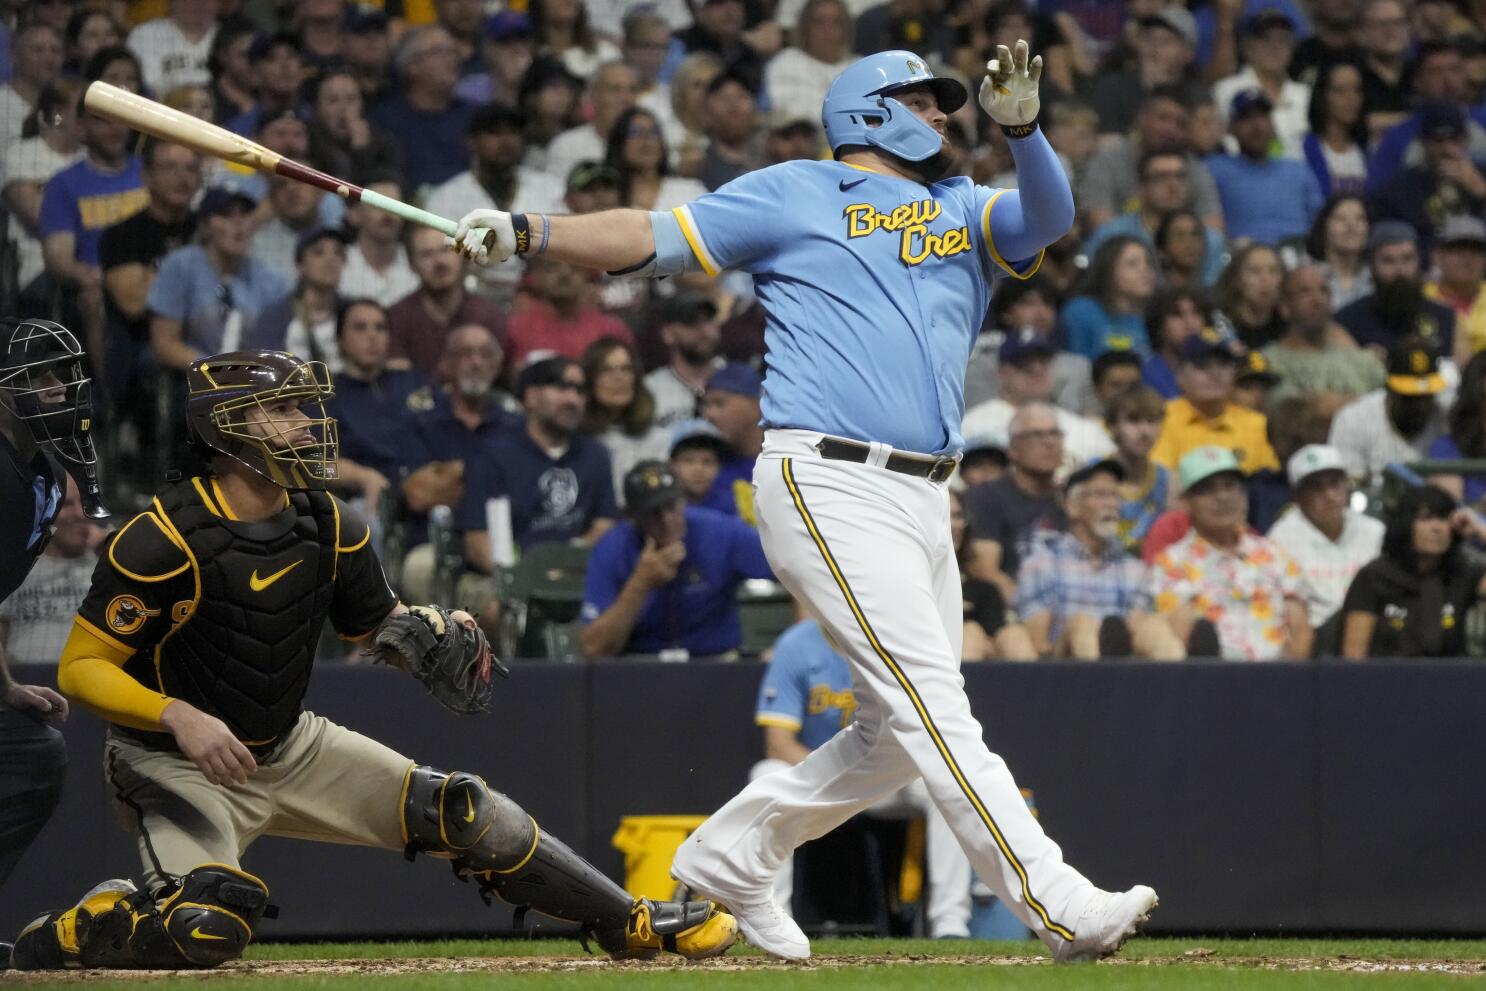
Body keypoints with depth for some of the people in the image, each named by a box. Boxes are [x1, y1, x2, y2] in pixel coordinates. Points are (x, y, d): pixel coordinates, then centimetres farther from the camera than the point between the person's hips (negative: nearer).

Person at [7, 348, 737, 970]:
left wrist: (430, 635, -13)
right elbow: (80, 668, -21)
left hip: (289, 746, 6)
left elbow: (381, 626, 11)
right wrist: (180, 717, -37)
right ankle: (82, 927, -1)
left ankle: (628, 923, 11)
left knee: (461, 811, -3)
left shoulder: (328, 528, -3)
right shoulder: (164, 539, -22)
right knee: (208, 931, -31)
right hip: (177, 766, -6)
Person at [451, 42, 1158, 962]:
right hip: (828, 483, -7)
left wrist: (1021, 125, -17)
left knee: (911, 731, 8)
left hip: (923, 501, 7)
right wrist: (528, 232, -10)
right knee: (930, 706, -13)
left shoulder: (966, 211, 22)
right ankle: (1060, 907, -21)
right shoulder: (796, 194, 8)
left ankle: (732, 853, 22)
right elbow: (655, 238, 4)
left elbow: (1051, 215, 2)